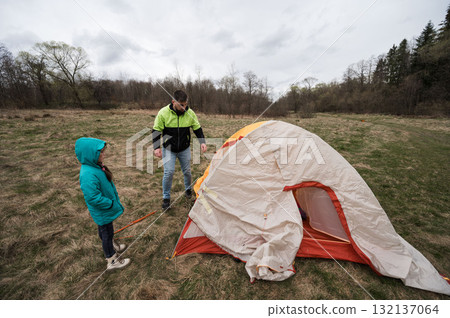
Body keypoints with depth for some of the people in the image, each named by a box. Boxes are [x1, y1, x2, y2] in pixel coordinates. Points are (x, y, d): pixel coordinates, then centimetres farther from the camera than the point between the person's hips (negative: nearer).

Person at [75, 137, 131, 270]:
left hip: (106, 209, 8)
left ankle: (112, 245, 53)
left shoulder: (96, 166, -4)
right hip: (102, 213, -8)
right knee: (106, 233, 10)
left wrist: (114, 199, 13)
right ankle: (112, 260, 31)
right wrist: (111, 204, -21)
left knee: (105, 230, 29)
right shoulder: (88, 175, -33)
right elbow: (93, 198, -33)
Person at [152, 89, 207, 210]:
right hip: (168, 149, -2)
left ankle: (188, 189, 40)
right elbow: (156, 130, -9)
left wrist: (202, 142, -12)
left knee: (187, 171, 11)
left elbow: (197, 129, 1)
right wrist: (156, 147, -18)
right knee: (169, 172, -9)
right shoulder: (163, 113, -17)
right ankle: (166, 197, 11)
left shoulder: (190, 113, -10)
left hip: (184, 149, 2)